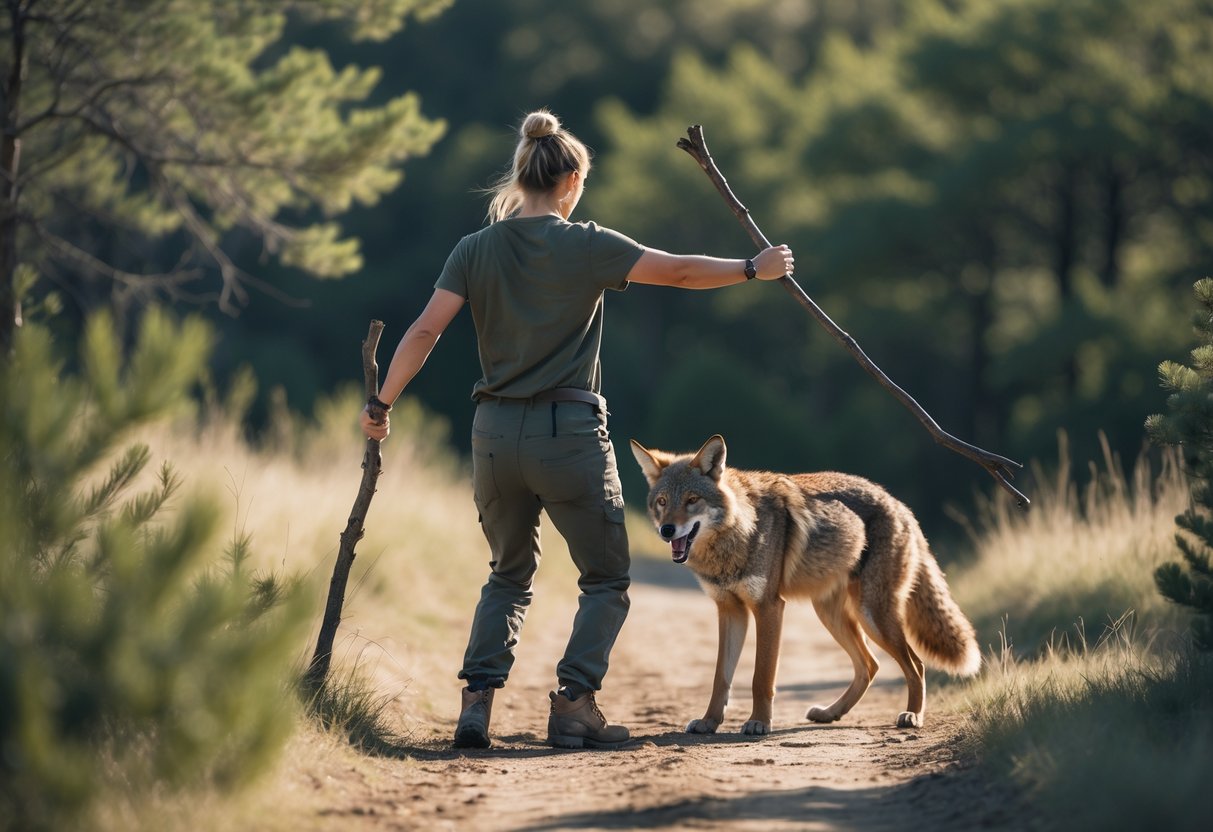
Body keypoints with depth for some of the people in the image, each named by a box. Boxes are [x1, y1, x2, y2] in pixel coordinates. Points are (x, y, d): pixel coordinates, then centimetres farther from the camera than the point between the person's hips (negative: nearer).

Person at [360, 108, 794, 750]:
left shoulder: (476, 250, 2)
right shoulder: (585, 247, -6)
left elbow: (425, 331, -5)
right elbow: (681, 272, -3)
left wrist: (382, 403, 2)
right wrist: (754, 268, 10)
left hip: (496, 432, 4)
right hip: (568, 432, -4)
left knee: (508, 575, 21)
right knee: (606, 578, 12)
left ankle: (478, 702, 4)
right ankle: (574, 704, -2)